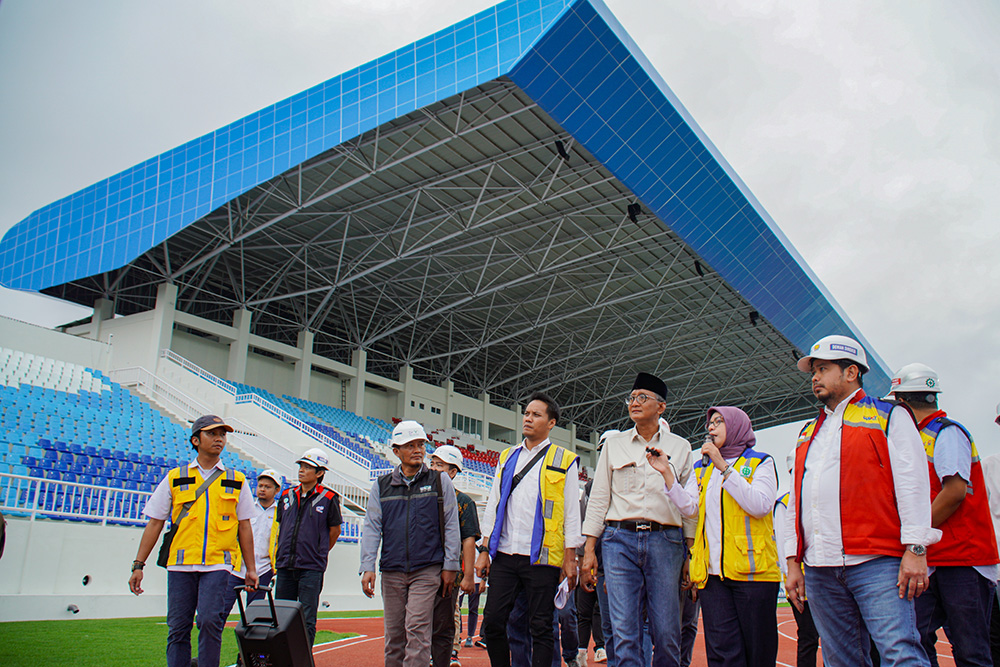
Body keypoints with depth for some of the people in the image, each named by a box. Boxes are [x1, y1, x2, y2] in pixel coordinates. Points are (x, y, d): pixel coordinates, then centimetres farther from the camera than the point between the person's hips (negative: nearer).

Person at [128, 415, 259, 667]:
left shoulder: (236, 481, 11)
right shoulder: (175, 478, 10)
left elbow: (244, 526, 13)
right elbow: (155, 523, 10)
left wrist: (251, 568, 10)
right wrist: (138, 565, 4)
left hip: (218, 563, -1)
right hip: (181, 563, 1)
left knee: (210, 621, -13)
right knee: (178, 627, 3)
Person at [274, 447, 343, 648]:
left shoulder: (328, 499, -4)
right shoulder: (287, 496, 10)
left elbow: (335, 530, 6)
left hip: (311, 568, -5)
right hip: (285, 565, 5)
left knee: (307, 620, -1)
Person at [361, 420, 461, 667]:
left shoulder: (440, 481, 4)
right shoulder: (381, 486, 9)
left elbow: (451, 525, 4)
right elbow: (371, 528, 7)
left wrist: (450, 565, 0)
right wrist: (367, 567, -2)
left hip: (428, 570, -2)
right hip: (392, 572, 3)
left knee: (417, 628, -12)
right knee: (393, 633, 8)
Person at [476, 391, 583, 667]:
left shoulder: (564, 461, 4)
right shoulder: (507, 457, 16)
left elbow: (572, 513, 1)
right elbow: (492, 506, 15)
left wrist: (570, 559, -5)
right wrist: (484, 550, 8)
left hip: (541, 558, -4)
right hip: (503, 556, 4)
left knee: (541, 628, 2)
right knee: (492, 622, 2)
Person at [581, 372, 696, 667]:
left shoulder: (679, 446, 11)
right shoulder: (614, 444, 12)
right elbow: (599, 497, 10)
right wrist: (589, 549, 3)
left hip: (665, 540, 0)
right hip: (620, 538, 0)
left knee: (667, 634, 0)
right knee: (625, 632, -4)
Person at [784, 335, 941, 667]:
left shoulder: (889, 417, 7)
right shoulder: (808, 433, 23)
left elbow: (912, 484, -3)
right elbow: (795, 501, 21)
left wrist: (915, 549, -13)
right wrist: (793, 562, 15)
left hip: (875, 564, -5)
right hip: (818, 570, 6)